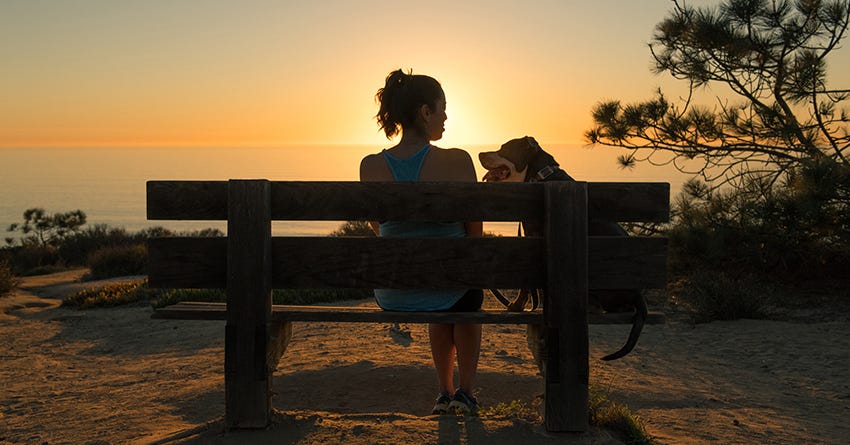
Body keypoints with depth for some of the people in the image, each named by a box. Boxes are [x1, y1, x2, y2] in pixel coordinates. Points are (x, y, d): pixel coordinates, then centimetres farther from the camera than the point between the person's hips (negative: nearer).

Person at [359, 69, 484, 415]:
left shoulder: (370, 167, -7)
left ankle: (445, 390, 46)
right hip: (447, 288, -3)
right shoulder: (456, 161, -16)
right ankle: (465, 391, 38)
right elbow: (474, 230, -5)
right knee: (469, 298, 38)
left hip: (392, 295, 3)